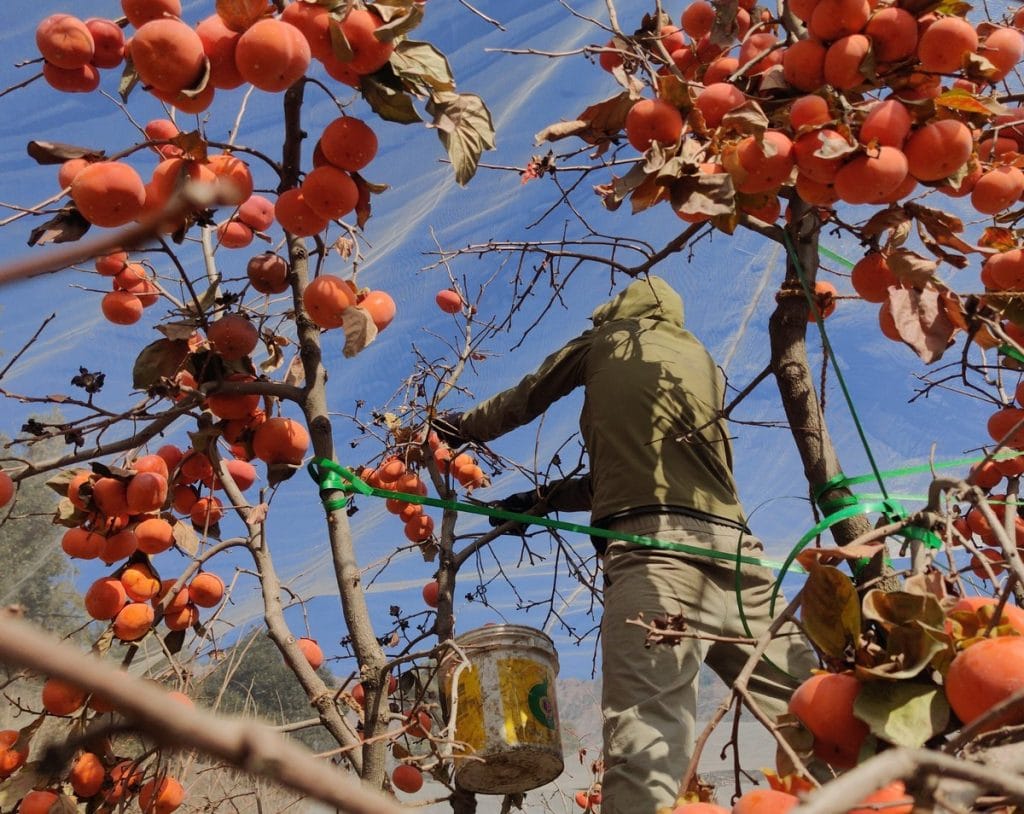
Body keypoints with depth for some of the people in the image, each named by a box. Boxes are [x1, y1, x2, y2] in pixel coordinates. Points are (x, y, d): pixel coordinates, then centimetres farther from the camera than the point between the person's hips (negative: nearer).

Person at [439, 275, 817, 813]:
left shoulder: (610, 339, 19)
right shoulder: (701, 361, 31)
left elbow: (523, 403, 29)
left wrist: (464, 426, 48)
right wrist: (541, 498, 39)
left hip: (654, 550, -6)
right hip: (734, 552, 6)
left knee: (643, 742, -20)